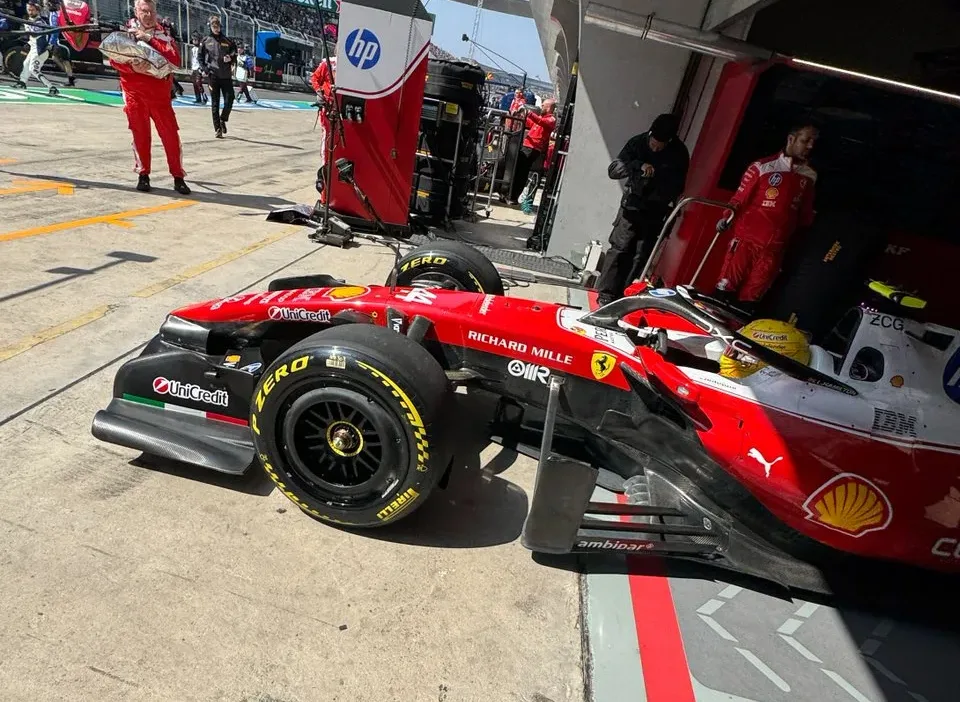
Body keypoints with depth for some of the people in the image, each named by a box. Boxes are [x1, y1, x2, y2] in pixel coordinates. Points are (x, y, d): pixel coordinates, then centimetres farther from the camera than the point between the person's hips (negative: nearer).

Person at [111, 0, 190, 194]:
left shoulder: (163, 35, 7)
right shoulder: (124, 32, 5)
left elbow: (175, 60, -10)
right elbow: (114, 59, 0)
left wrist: (150, 40, -15)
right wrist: (134, 68, -18)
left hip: (159, 92, 0)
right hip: (134, 92, 0)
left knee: (170, 134, -5)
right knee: (140, 133, 3)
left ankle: (178, 177, 0)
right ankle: (143, 175, 12)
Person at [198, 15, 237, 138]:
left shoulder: (228, 41, 10)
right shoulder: (205, 41, 8)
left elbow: (235, 56, 13)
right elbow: (200, 58, 9)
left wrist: (231, 58, -8)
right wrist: (205, 69, -6)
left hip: (226, 75, 1)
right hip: (213, 76, -1)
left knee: (229, 100, -6)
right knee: (215, 103, 0)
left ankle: (223, 119, 20)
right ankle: (217, 129, 2)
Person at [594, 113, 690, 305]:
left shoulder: (679, 153, -7)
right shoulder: (638, 143, -8)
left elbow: (678, 186, -1)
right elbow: (613, 170, -14)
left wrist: (659, 199, -20)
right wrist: (638, 165, -29)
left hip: (655, 213, 1)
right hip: (632, 207, -1)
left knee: (641, 257, 0)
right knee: (619, 249, -5)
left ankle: (623, 295, 7)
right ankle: (606, 294, 2)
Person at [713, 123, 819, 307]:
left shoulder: (809, 177, 9)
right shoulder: (763, 166, -3)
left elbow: (805, 212, 18)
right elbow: (740, 197, -2)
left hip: (775, 247, 4)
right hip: (747, 237, -3)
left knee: (749, 299, 8)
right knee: (725, 290, -5)